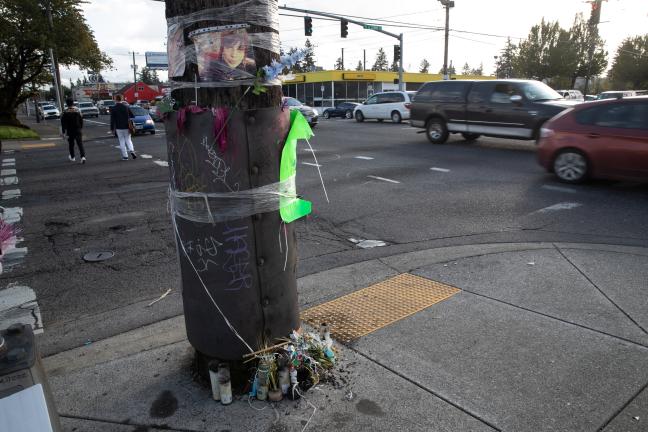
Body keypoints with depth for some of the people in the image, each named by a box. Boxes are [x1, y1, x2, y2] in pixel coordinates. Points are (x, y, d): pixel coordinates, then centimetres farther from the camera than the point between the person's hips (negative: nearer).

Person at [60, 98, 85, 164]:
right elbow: (81, 119, 4)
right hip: (78, 130, 0)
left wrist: (63, 131, 1)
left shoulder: (65, 112, -7)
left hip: (70, 131, 0)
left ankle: (72, 157, 26)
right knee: (80, 143, -4)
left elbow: (63, 122, -5)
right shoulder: (77, 110, -2)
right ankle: (83, 156, -21)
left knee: (71, 144, 15)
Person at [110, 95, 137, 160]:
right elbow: (132, 116, 5)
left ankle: (125, 156, 4)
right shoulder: (126, 106, -1)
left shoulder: (113, 109, -7)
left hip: (119, 128, -2)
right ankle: (132, 151, -12)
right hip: (126, 127, 2)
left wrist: (112, 129, -1)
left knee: (122, 141, 5)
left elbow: (112, 120, -7)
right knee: (128, 139, 12)